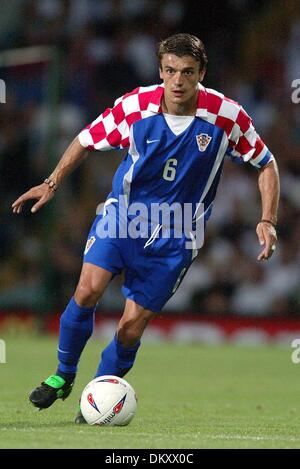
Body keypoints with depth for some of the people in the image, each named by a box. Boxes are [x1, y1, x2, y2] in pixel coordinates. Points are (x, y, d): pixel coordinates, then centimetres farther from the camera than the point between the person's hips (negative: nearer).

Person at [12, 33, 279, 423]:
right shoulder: (136, 106, -13)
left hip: (175, 235, 0)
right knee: (88, 290, -21)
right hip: (123, 213, 0)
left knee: (131, 327, -5)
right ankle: (63, 376, 3)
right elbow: (87, 140, 5)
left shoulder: (227, 115, -15)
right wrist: (52, 183, -2)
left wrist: (267, 221, -11)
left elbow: (266, 165, -2)